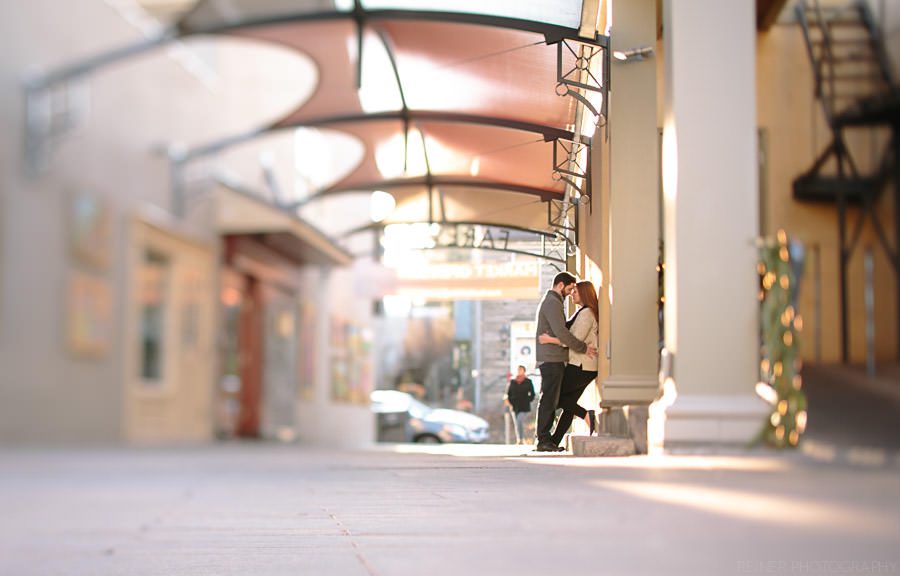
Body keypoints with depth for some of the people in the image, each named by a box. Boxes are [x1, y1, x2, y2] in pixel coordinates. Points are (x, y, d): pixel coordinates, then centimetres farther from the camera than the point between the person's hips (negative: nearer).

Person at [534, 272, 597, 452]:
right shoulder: (552, 303, -12)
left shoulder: (550, 301, 22)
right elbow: (561, 333, -20)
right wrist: (583, 348, -14)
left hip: (550, 359, 11)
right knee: (549, 399, -9)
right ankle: (544, 440, -9)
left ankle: (544, 438, 12)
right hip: (552, 358, -11)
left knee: (549, 400, 11)